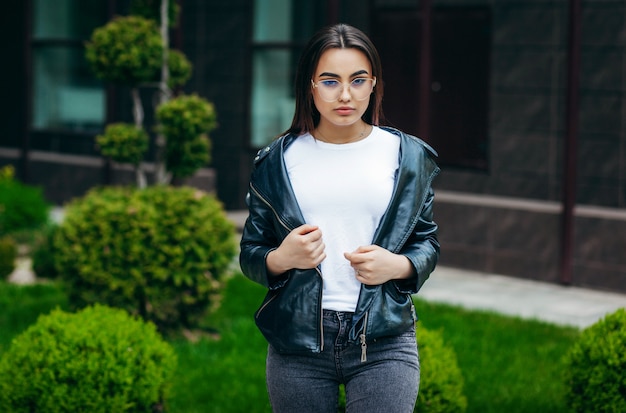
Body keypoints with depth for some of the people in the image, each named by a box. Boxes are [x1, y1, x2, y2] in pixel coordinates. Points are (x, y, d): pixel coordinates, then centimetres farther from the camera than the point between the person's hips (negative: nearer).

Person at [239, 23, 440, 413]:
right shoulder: (279, 161, 6)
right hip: (297, 343, 1)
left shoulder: (408, 157, 6)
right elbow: (250, 255, 9)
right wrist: (280, 259, -13)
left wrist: (399, 266, -10)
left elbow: (428, 242, 12)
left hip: (383, 341, -1)